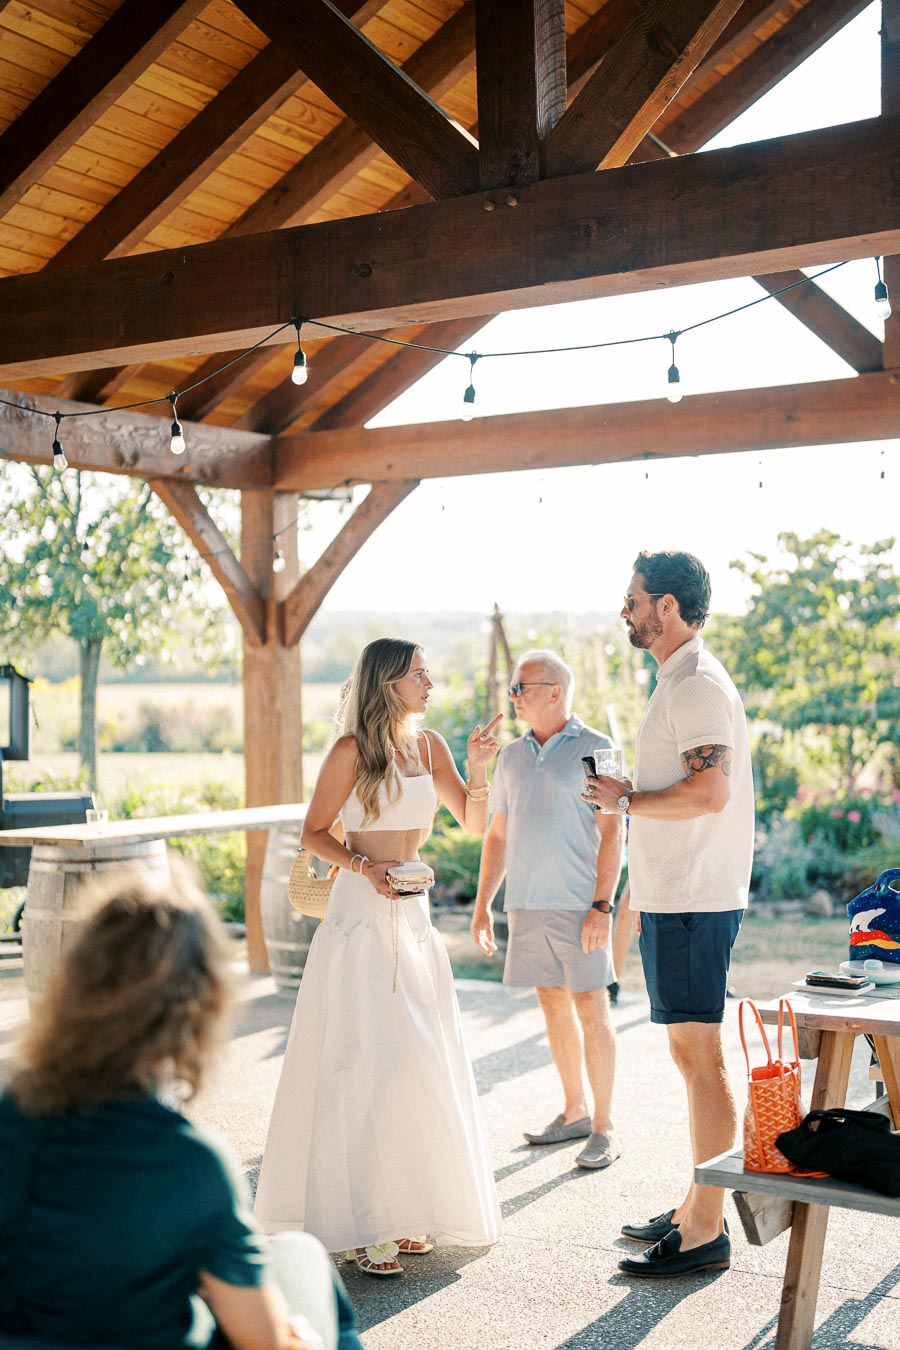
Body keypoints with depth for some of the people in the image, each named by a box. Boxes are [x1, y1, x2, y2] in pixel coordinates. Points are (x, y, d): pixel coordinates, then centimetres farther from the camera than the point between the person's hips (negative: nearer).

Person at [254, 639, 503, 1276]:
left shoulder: (429, 745, 9)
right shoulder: (352, 751, -7)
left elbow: (476, 822, 10)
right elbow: (314, 832, -2)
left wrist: (478, 769, -6)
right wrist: (364, 866, -16)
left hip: (414, 916, 6)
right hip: (360, 916, -6)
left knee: (417, 1061, 8)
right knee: (362, 1062, -5)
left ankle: (402, 1210, 20)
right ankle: (358, 1224, 3)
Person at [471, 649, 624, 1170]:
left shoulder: (595, 748, -5)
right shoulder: (512, 756, 13)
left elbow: (613, 832, -9)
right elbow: (497, 835, 17)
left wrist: (602, 905, -16)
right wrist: (483, 904, 11)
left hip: (579, 905, -6)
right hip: (527, 903, 6)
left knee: (591, 1009, -4)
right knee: (554, 1005, 12)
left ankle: (605, 1127, 4)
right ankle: (575, 1112, 24)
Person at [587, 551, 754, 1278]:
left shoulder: (700, 685, -15)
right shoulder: (678, 683, 18)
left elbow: (710, 792, -26)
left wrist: (626, 800, -13)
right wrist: (644, 892, 24)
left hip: (692, 903, -11)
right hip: (674, 898, 11)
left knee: (701, 1058, -6)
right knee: (690, 1053, 15)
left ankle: (706, 1232, 1)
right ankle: (695, 1208, 25)